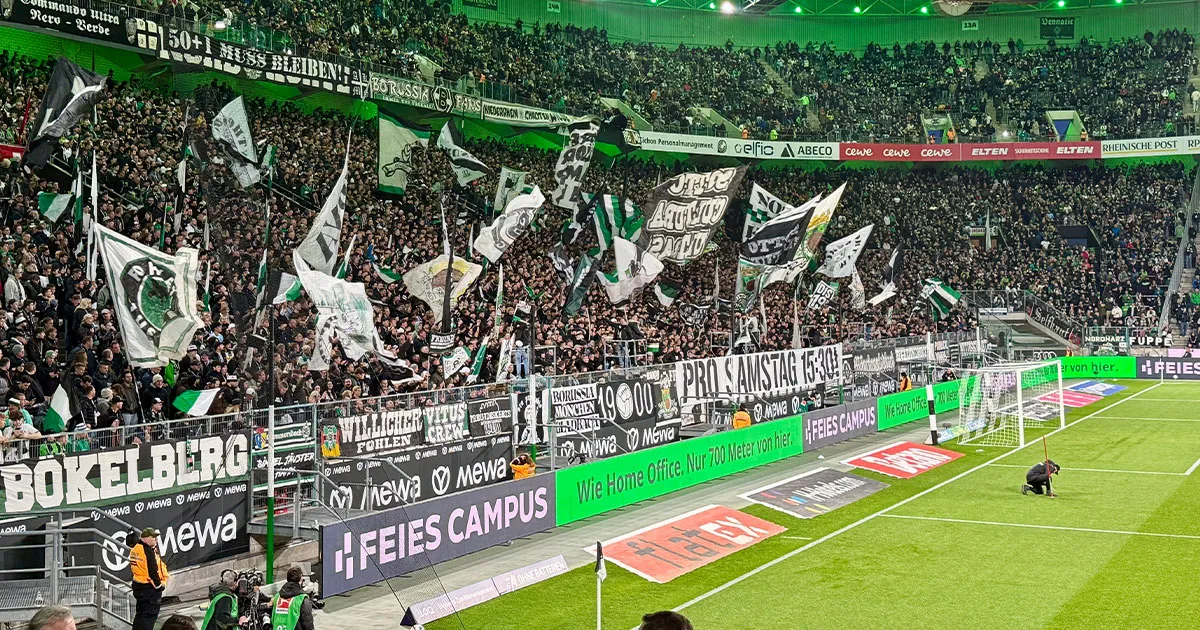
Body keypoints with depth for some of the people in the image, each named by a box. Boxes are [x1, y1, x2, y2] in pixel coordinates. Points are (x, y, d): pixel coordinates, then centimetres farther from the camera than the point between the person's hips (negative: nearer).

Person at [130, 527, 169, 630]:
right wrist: (158, 585, -11)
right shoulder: (148, 552, -21)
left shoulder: (136, 549, 7)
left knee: (141, 613, 21)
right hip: (149, 587, -10)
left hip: (138, 585, 10)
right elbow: (152, 571, -22)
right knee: (150, 614, -3)